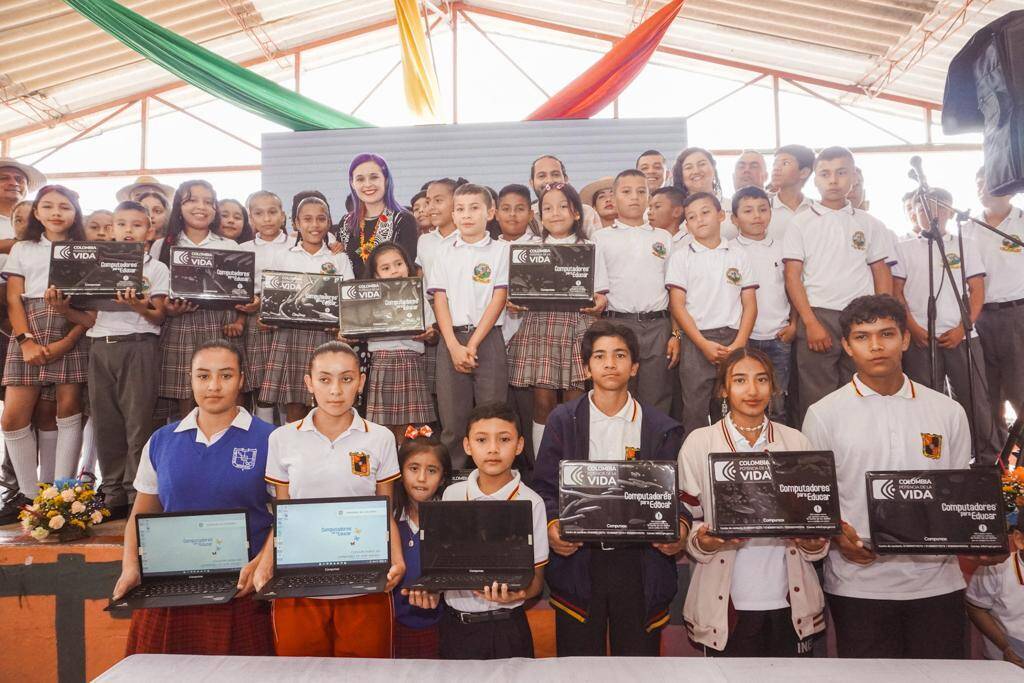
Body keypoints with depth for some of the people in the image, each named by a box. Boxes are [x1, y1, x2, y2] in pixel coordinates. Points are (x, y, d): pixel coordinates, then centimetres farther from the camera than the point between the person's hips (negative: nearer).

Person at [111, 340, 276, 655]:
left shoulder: (268, 440, -3)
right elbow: (141, 516, 15)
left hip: (239, 593, -3)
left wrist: (259, 565, -15)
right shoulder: (161, 442, 8)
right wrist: (130, 567, 0)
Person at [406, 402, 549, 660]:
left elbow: (536, 579, -6)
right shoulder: (452, 494, 0)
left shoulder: (530, 502, -11)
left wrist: (513, 594, -26)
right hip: (454, 623, 3)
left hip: (505, 626, -3)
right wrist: (431, 589, -7)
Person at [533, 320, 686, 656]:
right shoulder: (563, 421, 4)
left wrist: (680, 527, -14)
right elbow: (544, 486, 2)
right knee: (578, 655, 8)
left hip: (639, 562, 1)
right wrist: (551, 525, -15)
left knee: (639, 654, 9)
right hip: (577, 561, 0)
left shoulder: (663, 429, 6)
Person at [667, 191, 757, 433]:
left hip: (734, 342, 2)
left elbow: (750, 304, 7)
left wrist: (738, 345, -7)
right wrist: (704, 344, -11)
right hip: (696, 343, -2)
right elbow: (677, 306, -2)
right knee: (695, 412, 0)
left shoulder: (738, 254, 10)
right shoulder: (681, 256, 4)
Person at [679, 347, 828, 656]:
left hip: (791, 603, 2)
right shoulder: (698, 443, -2)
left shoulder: (797, 442, 5)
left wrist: (816, 543, -9)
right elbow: (685, 520, 1)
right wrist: (703, 541, -20)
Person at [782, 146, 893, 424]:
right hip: (818, 318, -2)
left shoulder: (870, 224, 12)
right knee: (816, 400, -1)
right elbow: (792, 276, -2)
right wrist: (810, 323, -11)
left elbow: (882, 274, 12)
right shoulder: (801, 223, 4)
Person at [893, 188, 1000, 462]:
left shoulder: (966, 245, 13)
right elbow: (896, 292, 5)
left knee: (976, 400, -1)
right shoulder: (905, 249, 11)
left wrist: (962, 328, -7)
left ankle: (991, 461, 10)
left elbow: (977, 291, 7)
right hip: (920, 339, -1)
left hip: (961, 337, 1)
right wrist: (914, 329, -7)